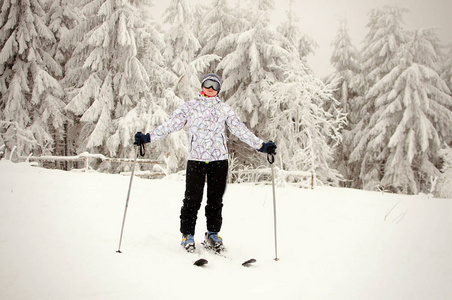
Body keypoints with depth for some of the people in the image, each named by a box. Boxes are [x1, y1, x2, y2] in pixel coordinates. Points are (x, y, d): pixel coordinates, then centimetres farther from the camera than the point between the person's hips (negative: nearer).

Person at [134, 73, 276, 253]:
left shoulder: (224, 109, 14)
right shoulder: (189, 107, 11)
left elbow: (240, 130, 12)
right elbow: (170, 125, 4)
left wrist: (261, 146, 4)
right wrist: (148, 137, -7)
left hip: (219, 159, 2)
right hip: (195, 159, -1)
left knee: (216, 199, 4)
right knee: (192, 199, -4)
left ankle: (212, 235, 17)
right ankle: (187, 235, 10)